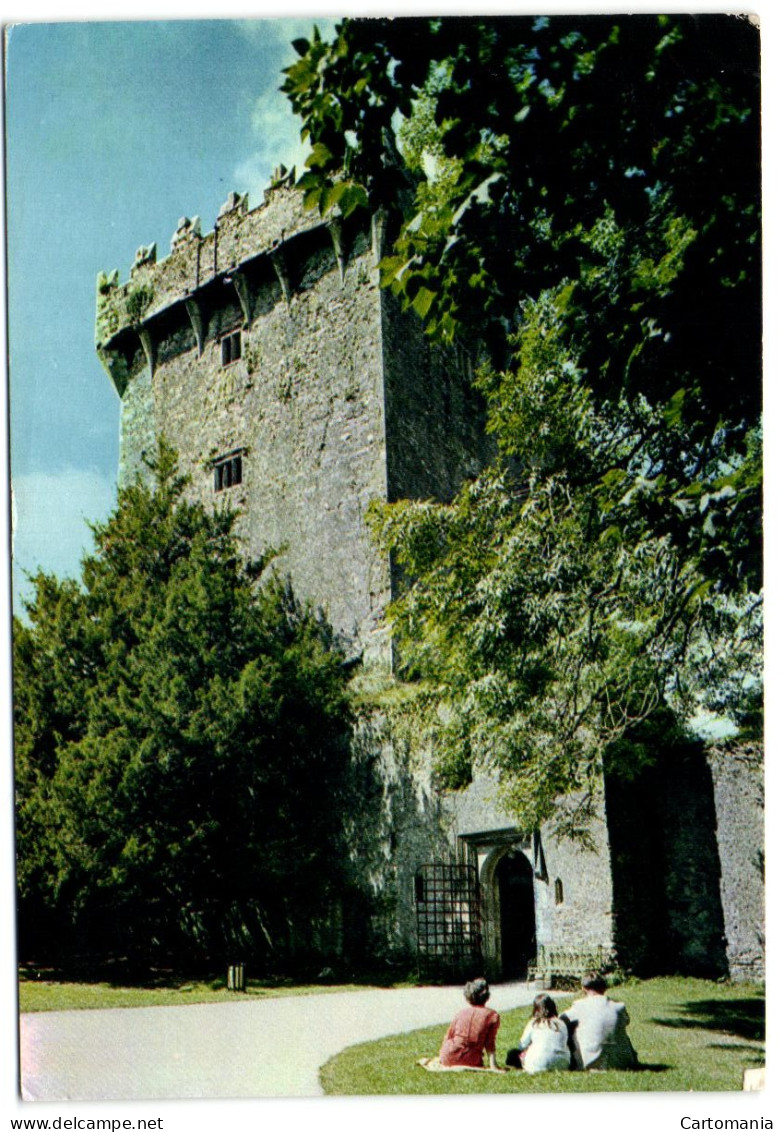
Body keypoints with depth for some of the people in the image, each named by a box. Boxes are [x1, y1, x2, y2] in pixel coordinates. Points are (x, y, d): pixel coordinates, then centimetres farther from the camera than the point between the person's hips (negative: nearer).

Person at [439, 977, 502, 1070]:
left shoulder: (460, 1012, 6)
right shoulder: (492, 1016, -1)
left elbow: (448, 1036, 10)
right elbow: (490, 1042, -5)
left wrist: (441, 1058, 20)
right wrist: (493, 1065, -2)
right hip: (470, 1062, -1)